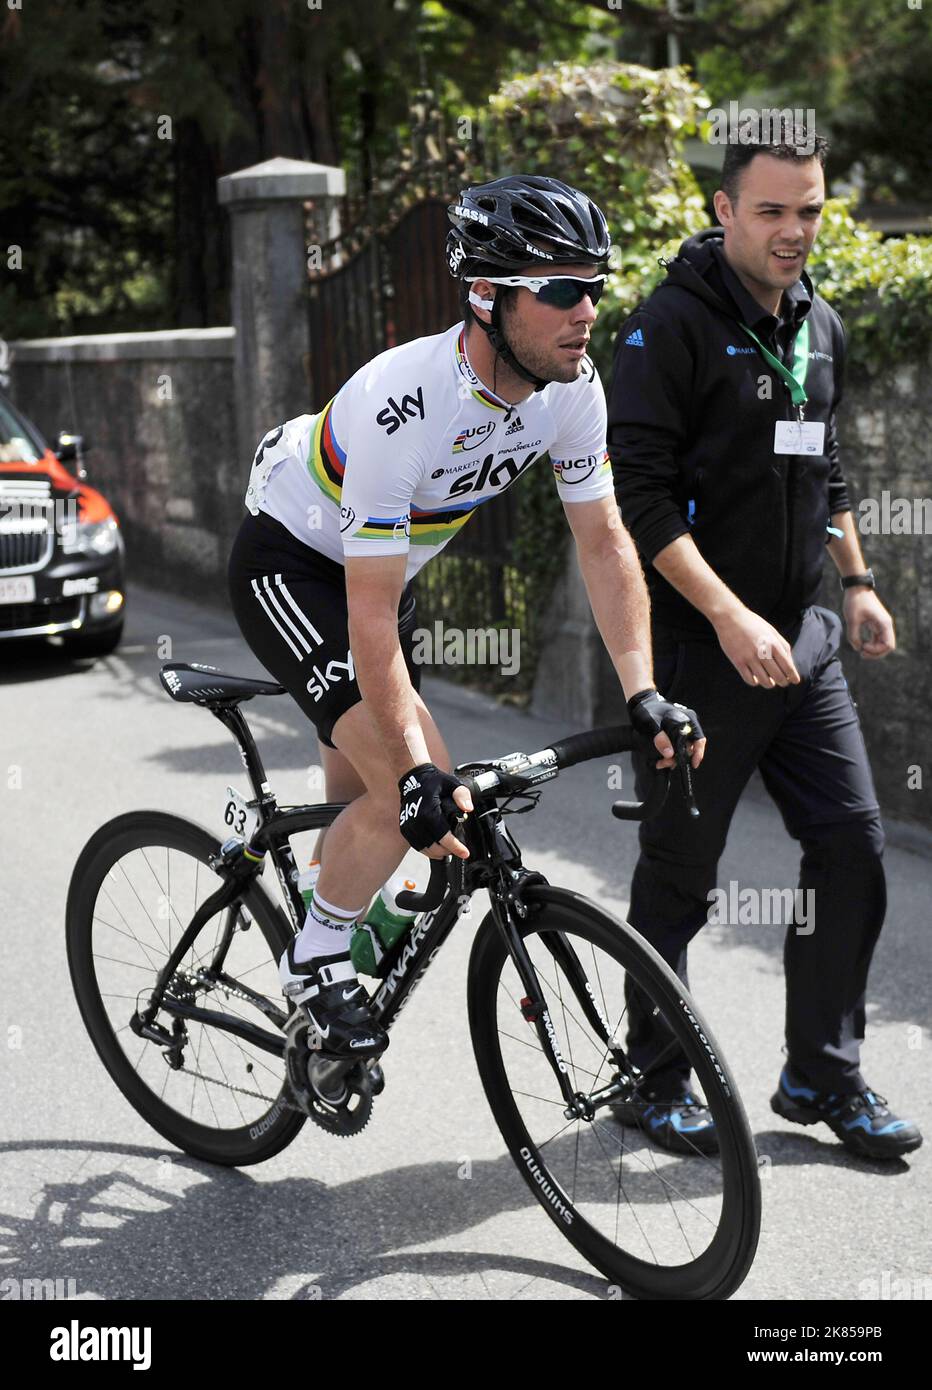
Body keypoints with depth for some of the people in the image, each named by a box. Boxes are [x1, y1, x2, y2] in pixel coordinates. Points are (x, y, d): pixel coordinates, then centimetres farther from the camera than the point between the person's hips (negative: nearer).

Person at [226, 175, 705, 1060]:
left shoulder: (572, 388, -17)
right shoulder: (404, 406, -37)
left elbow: (604, 542, -9)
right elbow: (371, 615, -35)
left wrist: (643, 694, -18)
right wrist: (418, 772, -39)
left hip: (387, 564, 7)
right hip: (288, 564, -7)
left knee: (363, 796, 17)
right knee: (402, 792, -21)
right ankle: (314, 962, 2)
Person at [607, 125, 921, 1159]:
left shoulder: (818, 326, 12)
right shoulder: (672, 325, -12)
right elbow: (636, 489, -19)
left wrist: (857, 584, 17)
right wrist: (728, 616, -24)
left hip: (801, 641, 7)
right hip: (699, 647, -7)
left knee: (851, 842, 4)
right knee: (680, 872, 3)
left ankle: (824, 1076, 17)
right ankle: (657, 1077, 20)